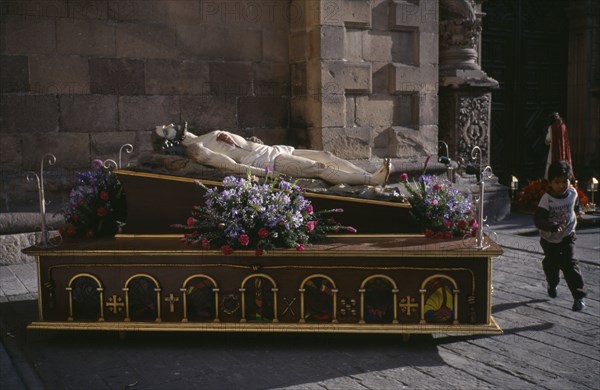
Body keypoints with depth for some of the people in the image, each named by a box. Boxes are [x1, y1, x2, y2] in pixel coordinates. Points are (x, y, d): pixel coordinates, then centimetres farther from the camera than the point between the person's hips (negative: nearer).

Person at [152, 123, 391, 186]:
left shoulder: (203, 137, 23)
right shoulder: (194, 150, -7)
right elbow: (229, 165, -19)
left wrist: (229, 139, 0)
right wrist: (266, 173, -27)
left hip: (269, 150, 9)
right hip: (262, 162, -9)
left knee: (324, 155, 2)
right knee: (319, 168, -17)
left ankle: (371, 176, 0)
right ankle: (371, 180, -13)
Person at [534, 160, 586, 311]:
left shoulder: (572, 193, -11)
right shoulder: (546, 199, -25)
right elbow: (538, 219, -32)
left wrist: (577, 211, 31)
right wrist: (553, 226, -48)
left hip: (567, 236, 1)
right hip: (549, 239, -1)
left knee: (569, 264, -12)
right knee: (551, 265, 15)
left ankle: (579, 297, -8)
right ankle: (552, 285, 46)